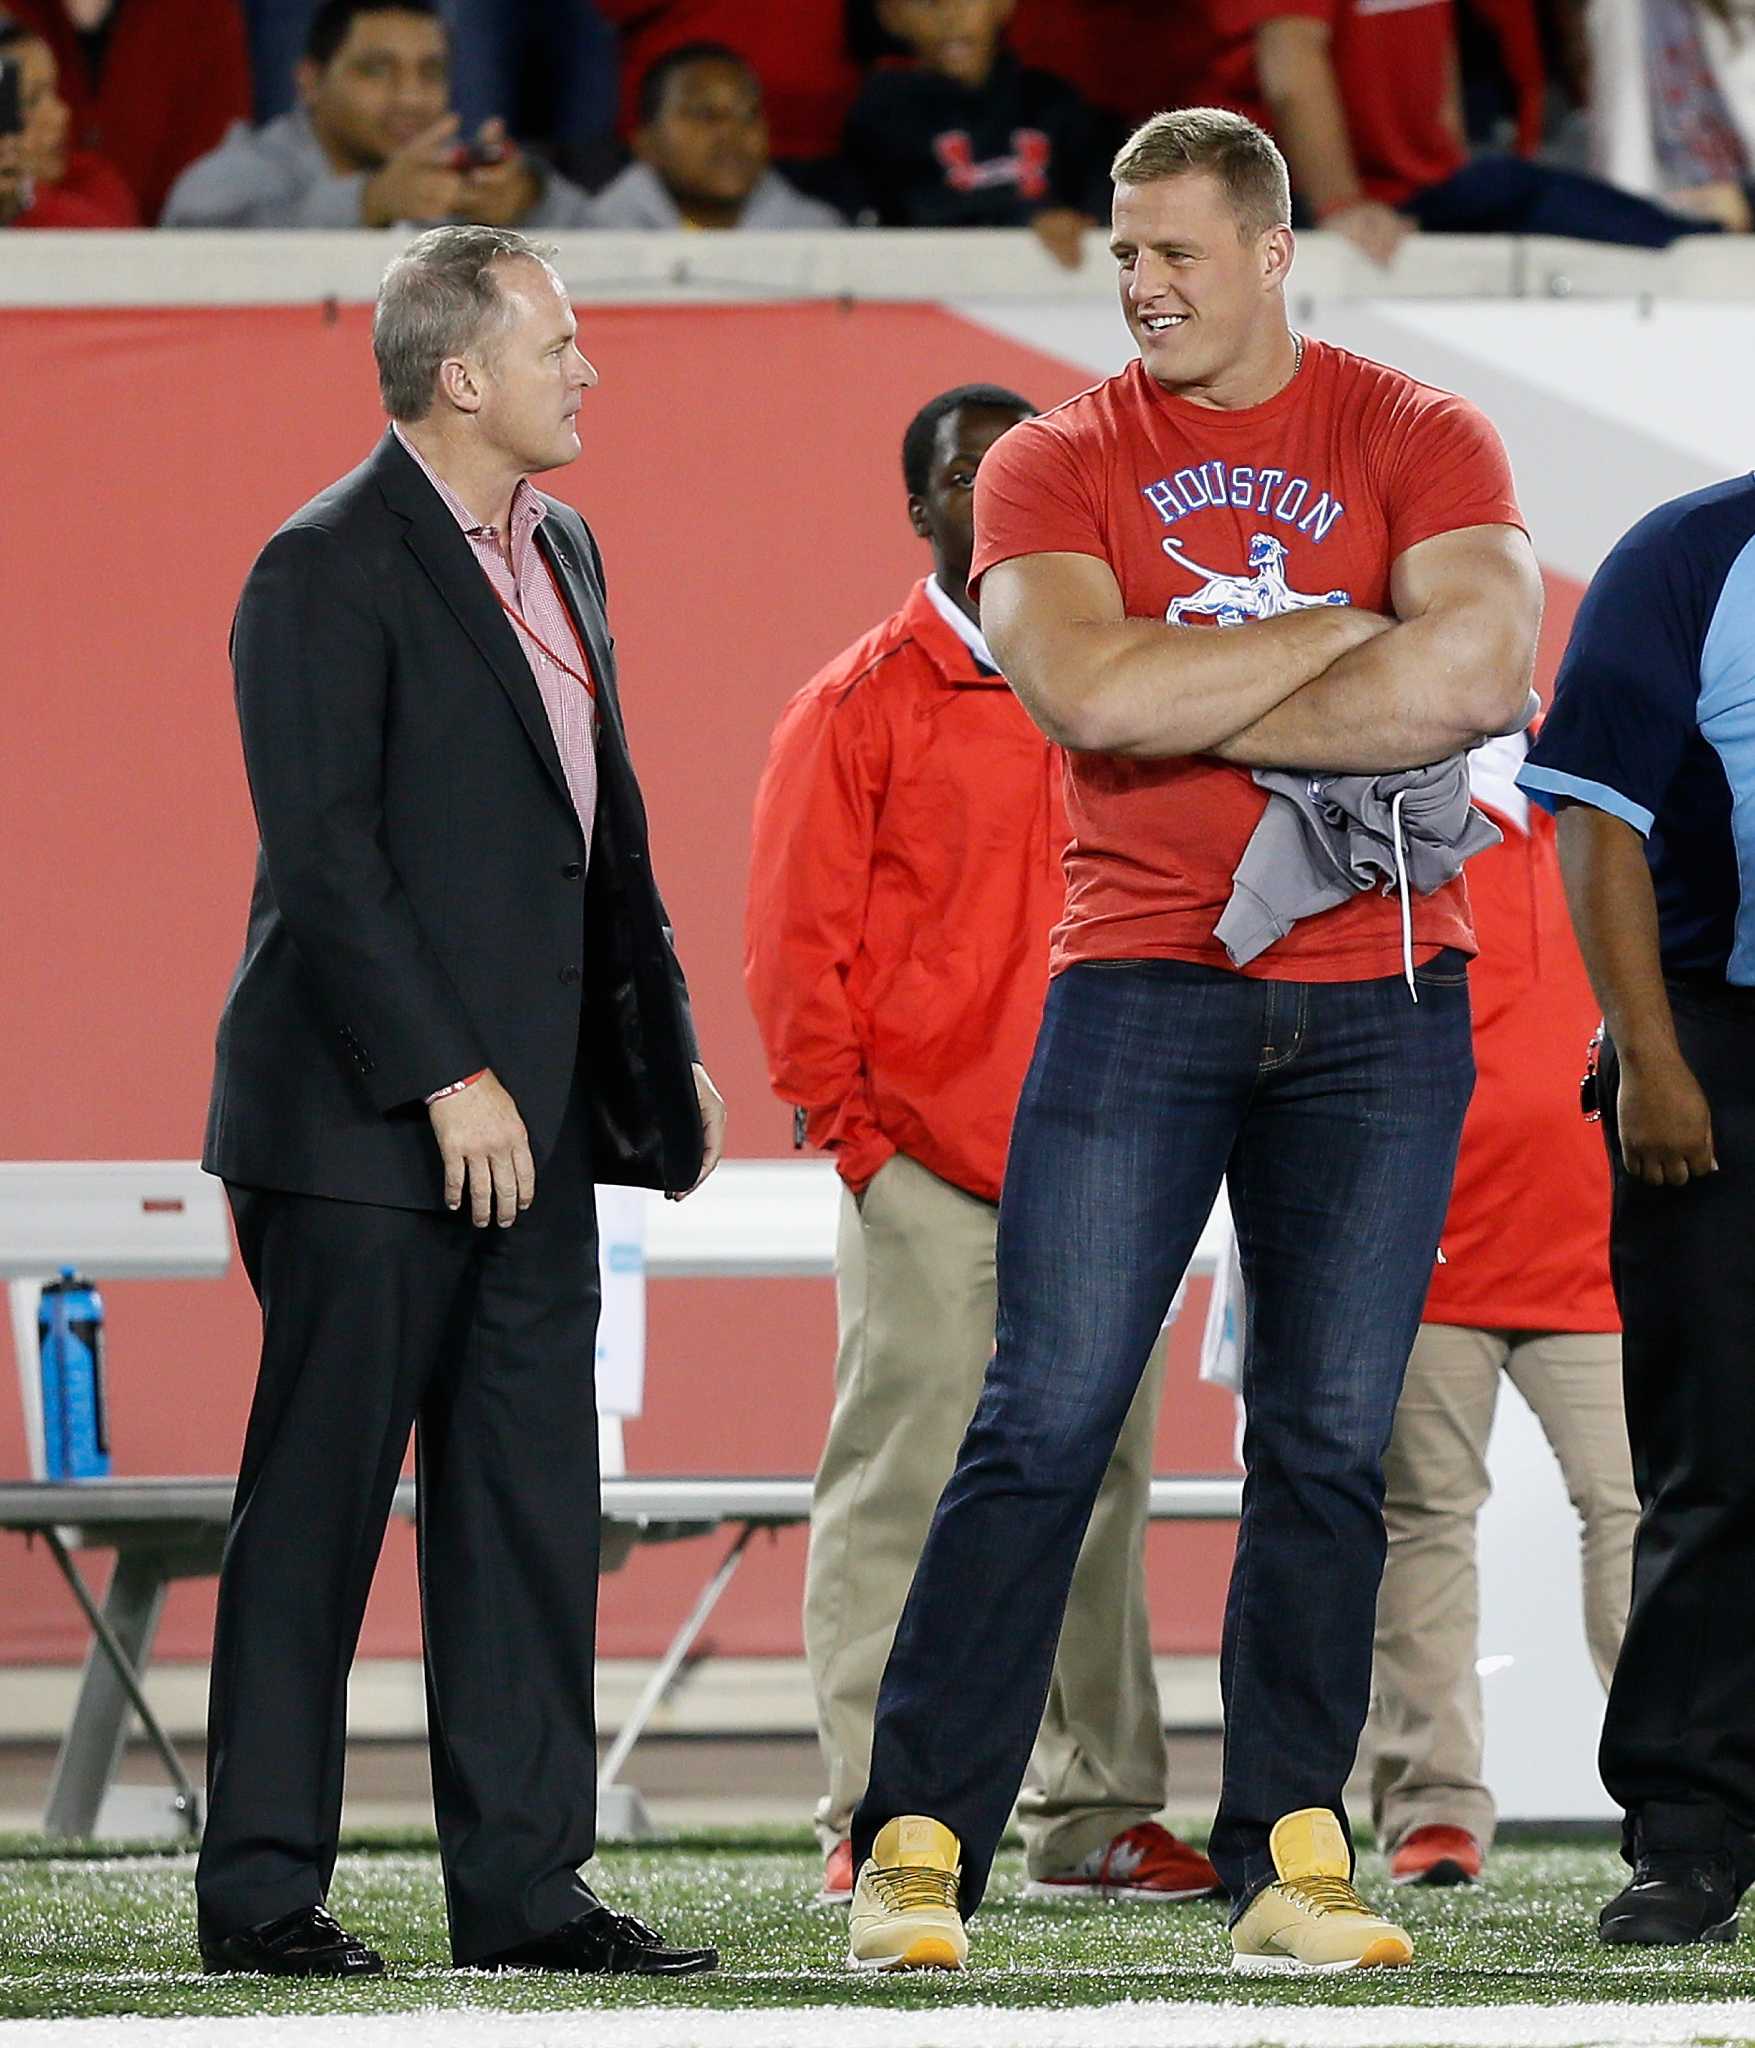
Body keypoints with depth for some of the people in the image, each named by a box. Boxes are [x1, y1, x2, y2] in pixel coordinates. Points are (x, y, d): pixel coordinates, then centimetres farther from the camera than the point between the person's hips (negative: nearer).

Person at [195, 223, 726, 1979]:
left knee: (531, 1504, 7)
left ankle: (521, 1881, 11)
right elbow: (324, 855, -16)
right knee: (317, 1502, -3)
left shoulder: (560, 551, 16)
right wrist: (447, 1078, -19)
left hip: (532, 1119, 8)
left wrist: (664, 1047, 16)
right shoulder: (331, 569, -11)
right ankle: (261, 1887, 2)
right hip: (365, 1118, -8)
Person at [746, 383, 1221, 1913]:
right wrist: (847, 1130, -9)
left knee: (1098, 1489, 8)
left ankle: (1096, 1813, 13)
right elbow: (796, 940, -3)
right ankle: (875, 1818, -7)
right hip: (926, 1175, -5)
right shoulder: (863, 705, 0)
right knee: (900, 1494, -7)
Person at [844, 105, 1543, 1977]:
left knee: (1327, 1444, 2)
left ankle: (1289, 1860, 7)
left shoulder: (1415, 441, 4)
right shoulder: (1056, 466, 5)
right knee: (1045, 1420, -6)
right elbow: (1086, 688, -14)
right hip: (1140, 986, -1)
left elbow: (1482, 668, -14)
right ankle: (920, 1846, -5)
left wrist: (1196, 710, -11)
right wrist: (1343, 630, -9)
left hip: (1378, 998, 1)